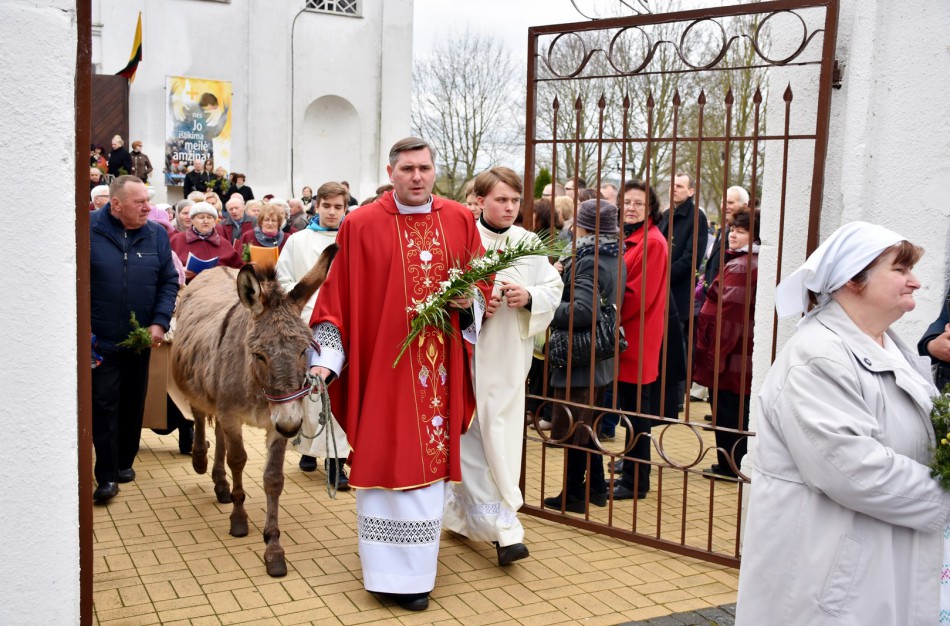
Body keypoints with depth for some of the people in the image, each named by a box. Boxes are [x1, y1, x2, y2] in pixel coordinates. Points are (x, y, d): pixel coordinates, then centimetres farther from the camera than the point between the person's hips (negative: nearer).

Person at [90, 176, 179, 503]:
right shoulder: (90, 230, -8)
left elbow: (169, 281, 4)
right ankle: (107, 475, 4)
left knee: (133, 403, 13)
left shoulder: (156, 234, 1)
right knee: (104, 404, -3)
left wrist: (160, 322, -7)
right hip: (100, 340, -3)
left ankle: (125, 461, 29)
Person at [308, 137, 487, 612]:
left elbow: (481, 289, 12)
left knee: (430, 459, 12)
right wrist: (327, 358, -12)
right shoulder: (362, 226, -4)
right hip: (383, 364, -3)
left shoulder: (460, 220, 5)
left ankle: (417, 567, 29)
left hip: (439, 368, 4)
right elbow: (339, 299, -4)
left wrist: (467, 301, -10)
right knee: (387, 461, 2)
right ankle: (393, 572, 14)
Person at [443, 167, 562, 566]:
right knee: (473, 436, 1)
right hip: (467, 350, -3)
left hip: (509, 356, 3)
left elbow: (555, 287, 8)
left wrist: (529, 297, -12)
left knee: (502, 436, 1)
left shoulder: (529, 243, 6)